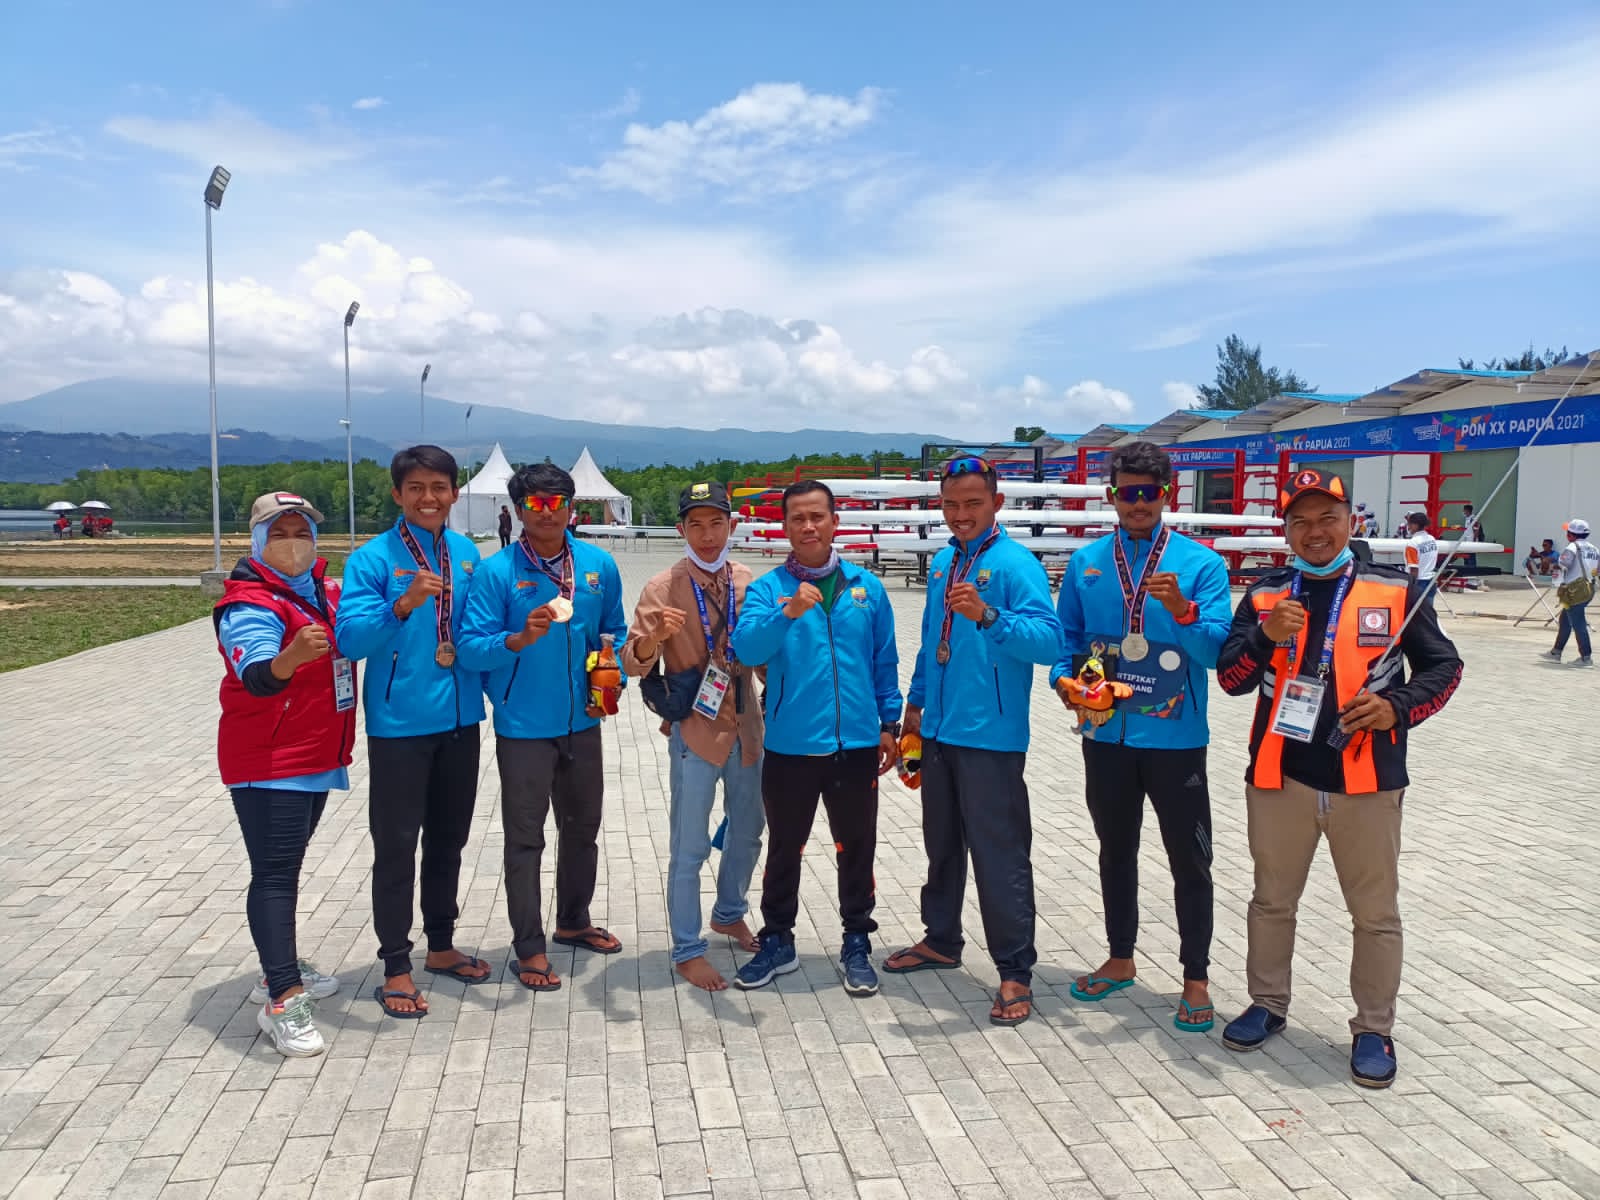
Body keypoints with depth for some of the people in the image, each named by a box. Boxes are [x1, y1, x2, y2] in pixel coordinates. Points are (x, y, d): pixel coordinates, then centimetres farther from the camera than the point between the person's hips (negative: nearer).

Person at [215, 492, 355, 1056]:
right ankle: (282, 1001, -7)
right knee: (275, 875, -8)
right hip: (267, 765, -8)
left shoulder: (324, 592, 9)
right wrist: (290, 658, -53)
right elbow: (256, 676, -32)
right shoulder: (250, 605, -16)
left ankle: (280, 969, 30)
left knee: (287, 866, 18)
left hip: (317, 757, 8)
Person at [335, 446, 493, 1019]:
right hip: (400, 725, -5)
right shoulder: (372, 558, -11)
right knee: (396, 847, 3)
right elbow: (351, 637, -21)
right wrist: (403, 605, -36)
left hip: (460, 719, 5)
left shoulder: (467, 553, 4)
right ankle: (396, 967, 18)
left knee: (448, 839, 17)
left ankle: (441, 946, 34)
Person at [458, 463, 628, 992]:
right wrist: (520, 639, -32)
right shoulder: (497, 572, -12)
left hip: (582, 724, 5)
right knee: (525, 839, 3)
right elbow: (470, 647, -16)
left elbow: (614, 632, 13)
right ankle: (530, 948, 16)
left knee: (583, 827, 19)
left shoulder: (600, 565, 1)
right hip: (524, 727, -5)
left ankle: (573, 921, 39)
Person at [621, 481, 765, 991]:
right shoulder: (662, 589, -10)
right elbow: (634, 664, -16)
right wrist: (654, 636, -36)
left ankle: (729, 914, 43)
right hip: (695, 731, -5)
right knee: (690, 847, 2)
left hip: (746, 728, 5)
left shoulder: (748, 583, 3)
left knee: (748, 831, 19)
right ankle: (687, 951, 17)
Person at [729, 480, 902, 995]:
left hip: (856, 744, 1)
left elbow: (884, 662, 9)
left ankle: (857, 944, 28)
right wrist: (787, 613, -34)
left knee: (856, 850, 12)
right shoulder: (768, 588, -3)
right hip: (790, 746, -1)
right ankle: (777, 941, 30)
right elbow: (746, 648, -19)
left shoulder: (867, 587, 4)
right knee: (784, 850, 13)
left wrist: (890, 724, 7)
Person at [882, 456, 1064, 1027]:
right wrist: (916, 701, 21)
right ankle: (941, 941, 37)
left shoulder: (1014, 563, -12)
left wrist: (987, 615, -36)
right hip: (939, 732, 8)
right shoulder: (942, 562, 12)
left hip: (990, 737, -7)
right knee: (942, 844, 20)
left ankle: (1015, 973, 12)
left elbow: (1048, 640, -24)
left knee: (1000, 854, -1)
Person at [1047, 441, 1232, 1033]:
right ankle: (1120, 960, 34)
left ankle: (1196, 979, 20)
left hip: (1175, 735, -3)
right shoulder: (1085, 563, 4)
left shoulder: (1201, 563, -5)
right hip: (1107, 734, 3)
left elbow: (1218, 649, -11)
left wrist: (1182, 609, -28)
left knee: (1190, 860, 6)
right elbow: (1066, 638, 9)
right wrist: (1065, 681, -9)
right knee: (1115, 850, 17)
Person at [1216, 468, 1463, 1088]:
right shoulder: (1264, 595, 4)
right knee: (1272, 901, 16)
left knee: (1376, 913, 10)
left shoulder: (1396, 592, 0)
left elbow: (1443, 666, 5)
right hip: (1279, 778, 2)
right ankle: (1268, 1005, 35)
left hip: (1368, 782, -1)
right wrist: (1266, 636, -19)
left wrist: (1397, 707, -13)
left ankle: (1373, 1029, 27)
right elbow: (1231, 679, -1)